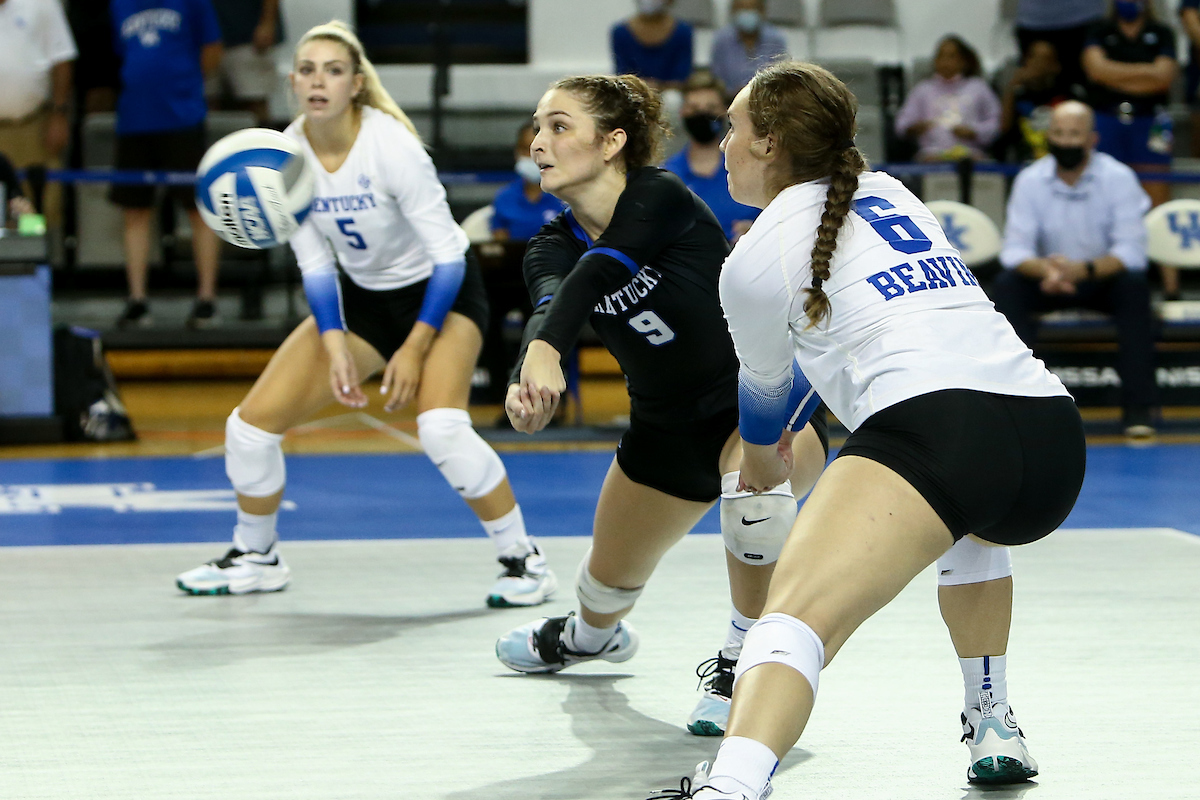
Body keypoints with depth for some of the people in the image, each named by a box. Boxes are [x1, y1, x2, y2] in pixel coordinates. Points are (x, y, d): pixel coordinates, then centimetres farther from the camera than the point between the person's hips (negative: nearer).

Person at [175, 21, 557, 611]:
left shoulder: (391, 145, -27)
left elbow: (448, 256, -21)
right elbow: (315, 265, -3)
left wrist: (415, 349, -22)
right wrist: (335, 347, -15)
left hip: (442, 294, -6)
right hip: (360, 297, 6)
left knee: (442, 429, -31)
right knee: (251, 423, -2)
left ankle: (523, 561, -11)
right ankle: (256, 557, 23)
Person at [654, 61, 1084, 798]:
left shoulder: (756, 259, 8)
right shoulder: (893, 193, 27)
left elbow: (765, 388, 26)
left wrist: (764, 462, 50)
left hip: (937, 424, -7)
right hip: (1055, 437, 7)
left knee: (799, 615, -22)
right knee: (974, 519, 42)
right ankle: (992, 728, 41)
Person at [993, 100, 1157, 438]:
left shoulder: (1118, 178, -14)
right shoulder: (1030, 180, -8)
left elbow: (1131, 252, -21)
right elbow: (1014, 250, -14)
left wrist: (1082, 270, -39)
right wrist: (1045, 269, -37)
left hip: (1103, 277, -2)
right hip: (1049, 283, 2)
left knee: (1135, 284, -33)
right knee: (1006, 285, -27)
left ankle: (1137, 406, -31)